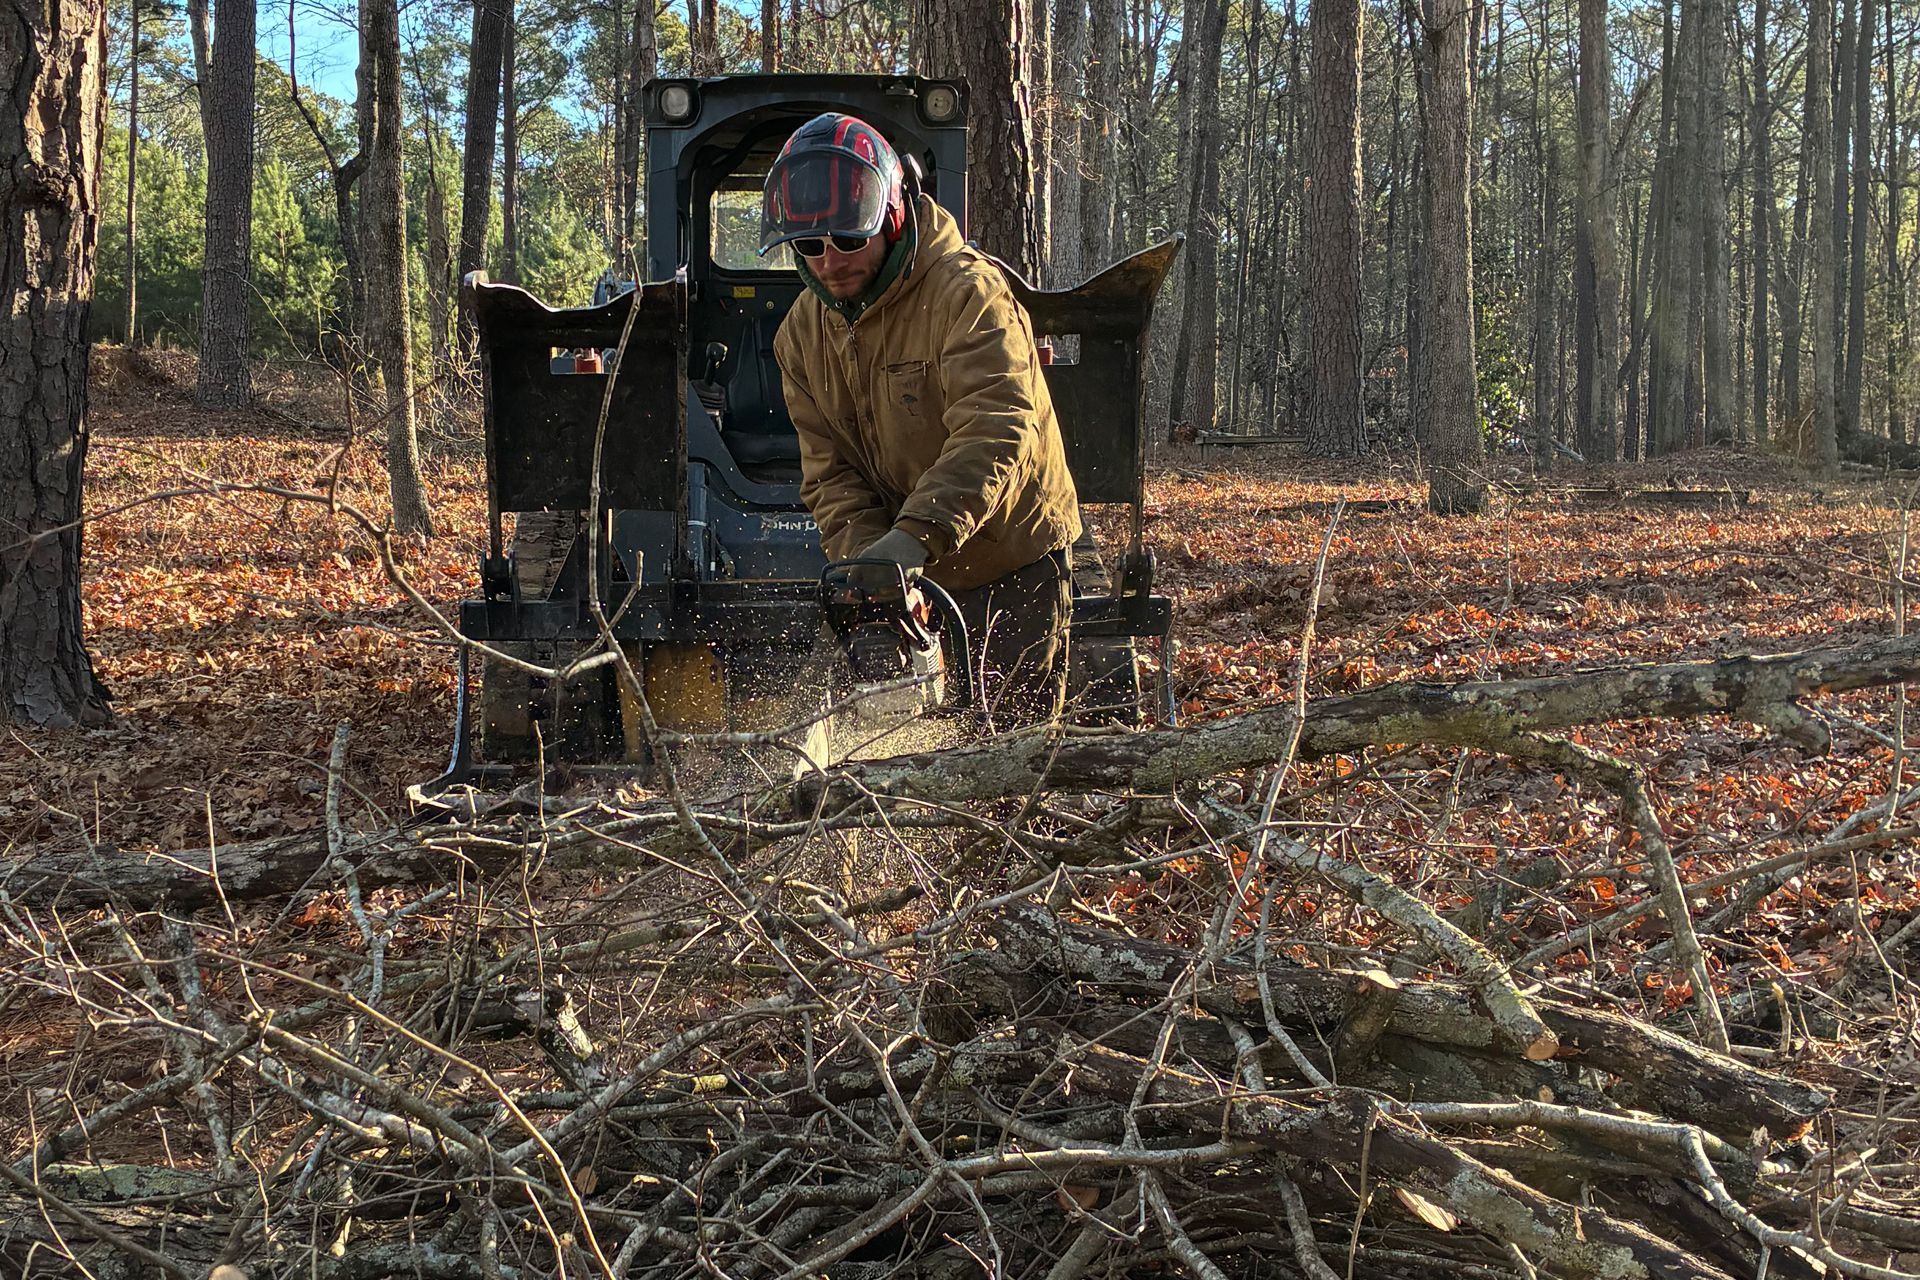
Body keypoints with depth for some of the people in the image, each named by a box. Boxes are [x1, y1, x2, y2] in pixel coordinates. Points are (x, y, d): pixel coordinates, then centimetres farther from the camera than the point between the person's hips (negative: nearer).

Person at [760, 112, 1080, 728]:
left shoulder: (968, 291, -20)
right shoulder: (802, 332, 2)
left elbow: (996, 431, -33)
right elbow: (828, 470, -3)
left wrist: (915, 536, -44)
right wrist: (863, 554, -22)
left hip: (1010, 567, -6)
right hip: (907, 583, 6)